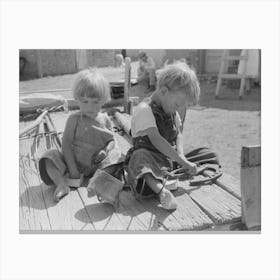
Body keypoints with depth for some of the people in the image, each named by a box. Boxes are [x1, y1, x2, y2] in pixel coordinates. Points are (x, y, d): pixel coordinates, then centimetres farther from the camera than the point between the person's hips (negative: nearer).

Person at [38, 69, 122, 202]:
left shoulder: (105, 120, 1)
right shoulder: (74, 119, -7)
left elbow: (111, 140, 10)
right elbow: (66, 144, -11)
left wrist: (106, 150, -15)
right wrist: (72, 168, -19)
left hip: (97, 164, 2)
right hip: (75, 162, -1)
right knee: (50, 156, -22)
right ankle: (62, 184, -31)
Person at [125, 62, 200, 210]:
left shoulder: (172, 112, 8)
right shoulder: (144, 109, -21)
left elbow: (178, 134, 7)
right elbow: (156, 140, -30)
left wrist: (180, 153, -14)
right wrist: (182, 162, -31)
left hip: (169, 157, 8)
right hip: (149, 155, -8)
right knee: (140, 157, -38)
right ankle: (161, 190, -59)